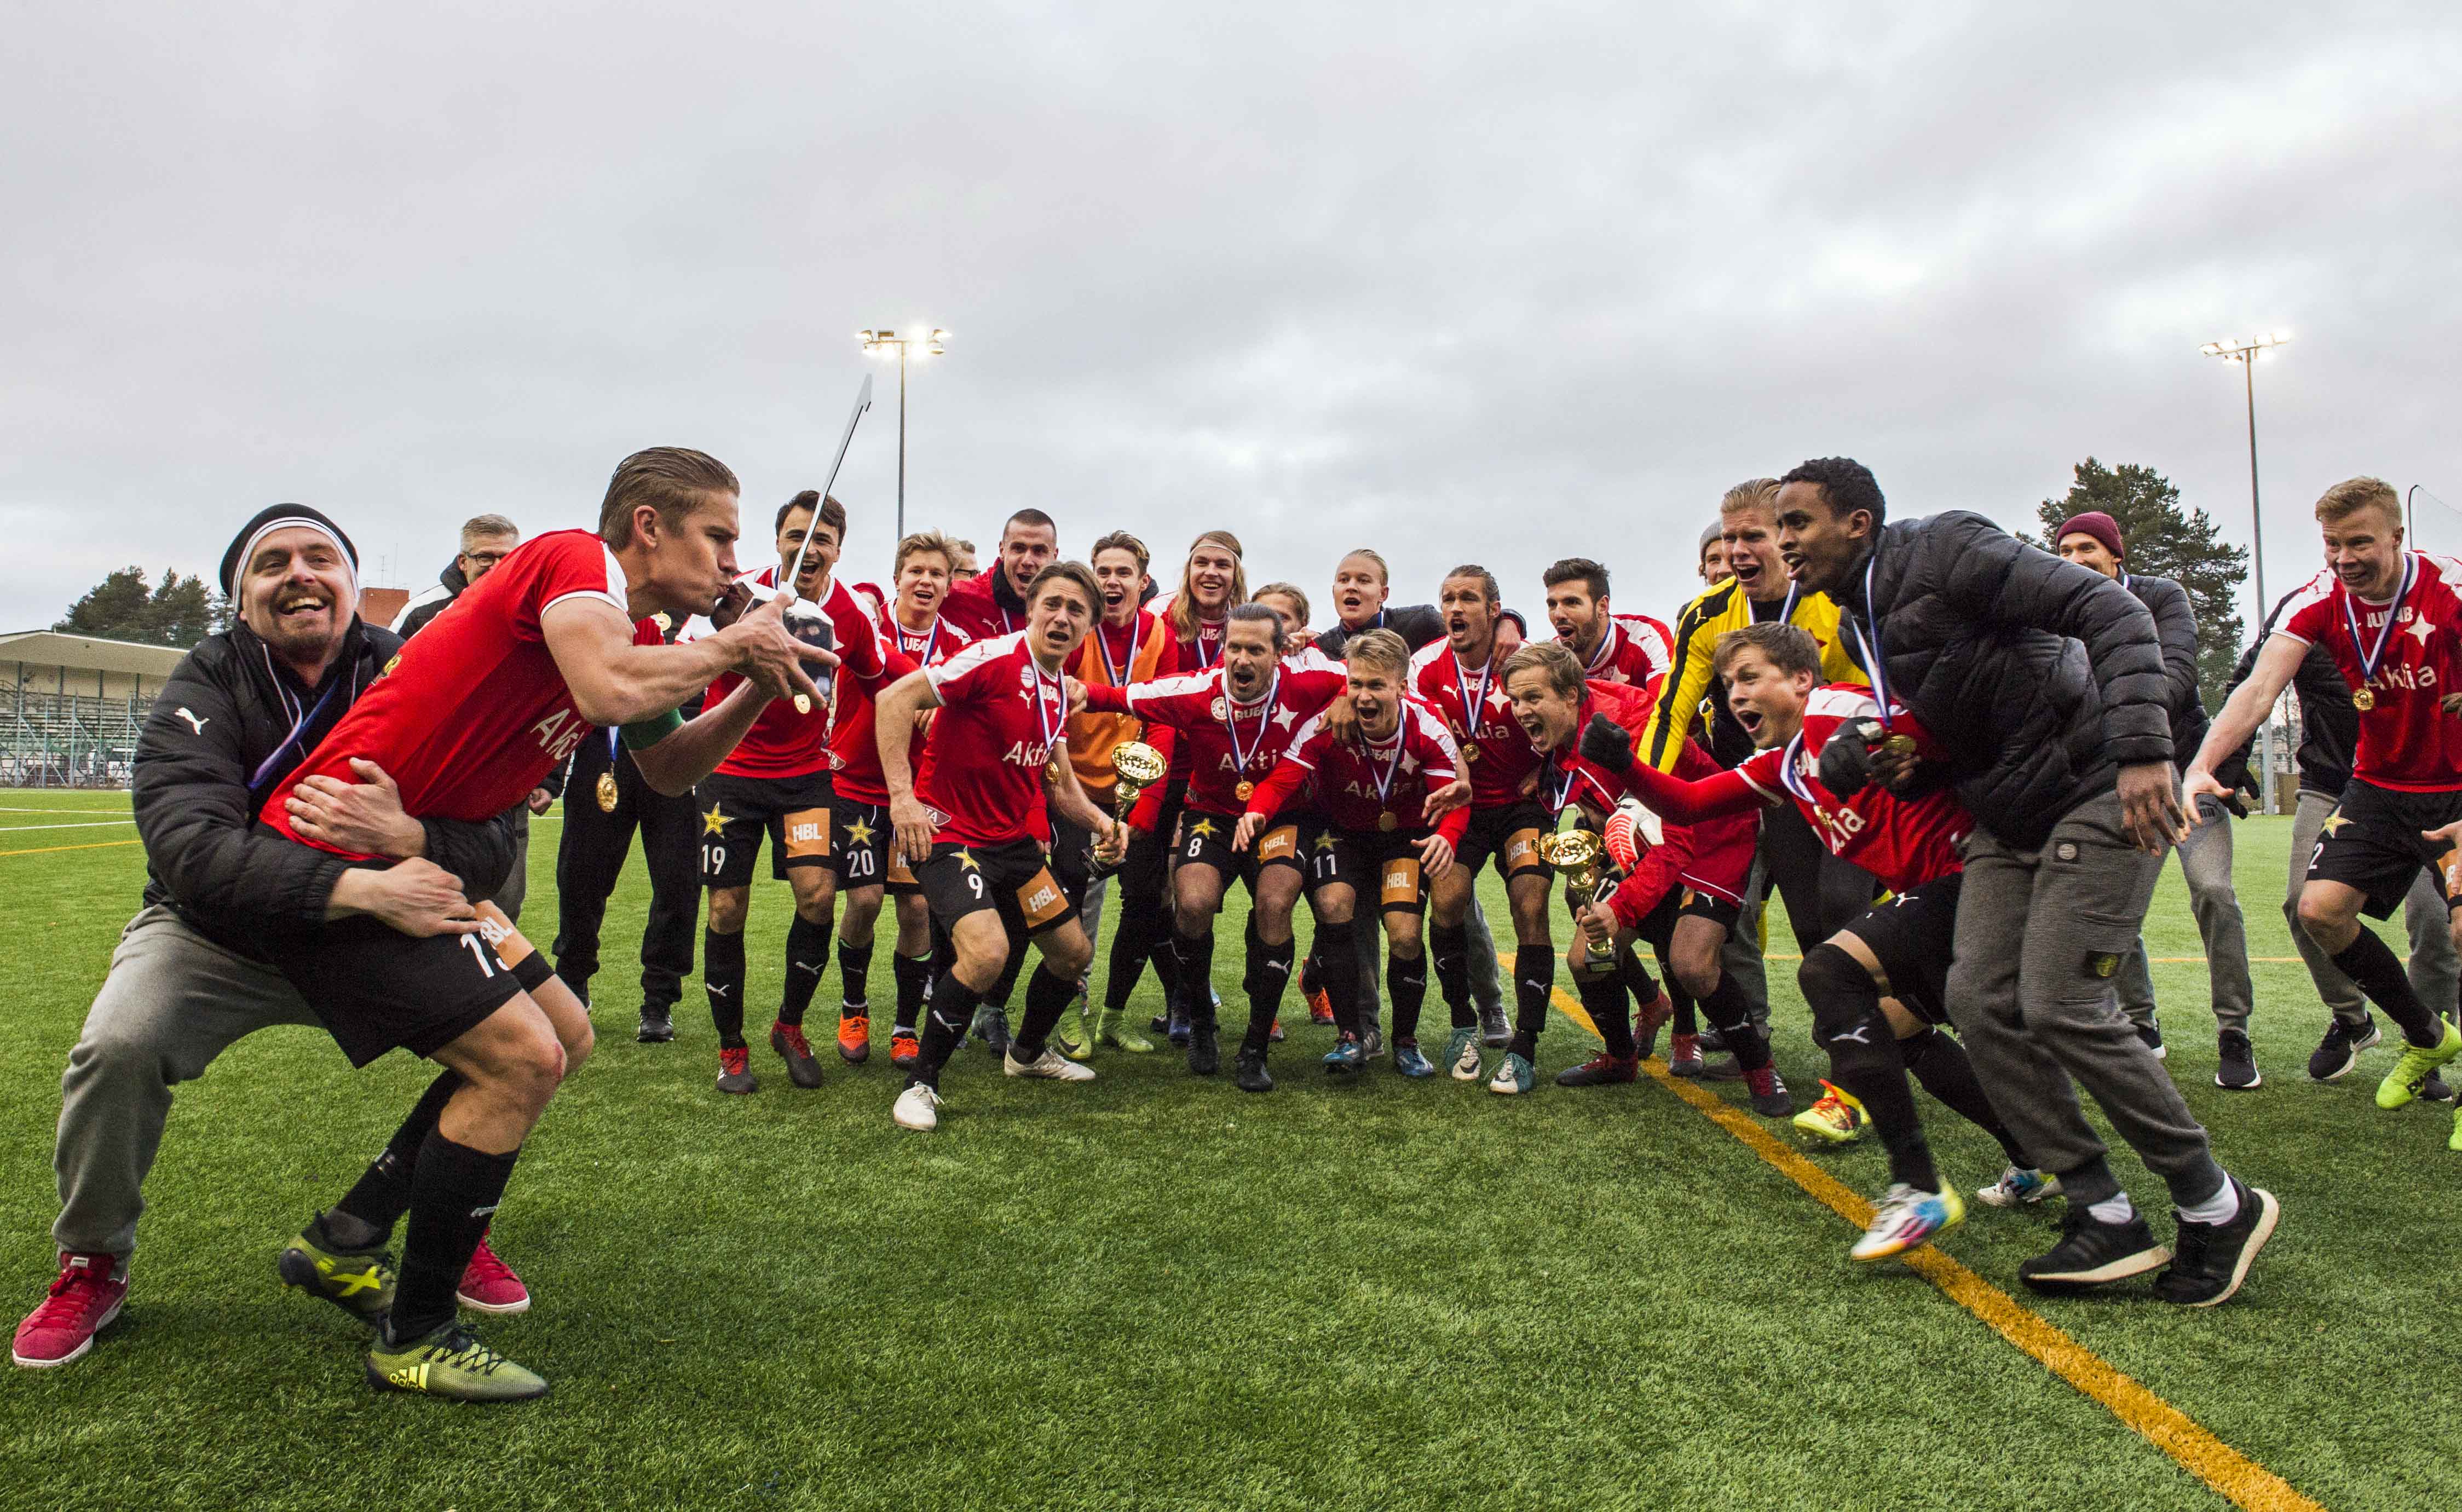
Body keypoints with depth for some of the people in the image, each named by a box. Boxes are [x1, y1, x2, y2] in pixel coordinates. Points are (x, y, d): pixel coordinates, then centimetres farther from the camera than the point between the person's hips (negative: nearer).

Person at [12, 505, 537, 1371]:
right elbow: (188, 844, -32)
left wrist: (410, 836, -43)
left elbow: (492, 848, -20)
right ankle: (93, 1265, 4)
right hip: (216, 935, -1)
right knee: (116, 1047, -25)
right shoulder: (209, 683, -14)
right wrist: (352, 886, -46)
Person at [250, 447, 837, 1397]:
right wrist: (730, 646, -18)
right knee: (522, 1058, -14)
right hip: (329, 860, -10)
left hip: (404, 859, 10)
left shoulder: (632, 630, 11)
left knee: (562, 1034, 13)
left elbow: (669, 770, 20)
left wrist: (760, 689, 6)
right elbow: (613, 691, -36)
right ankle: (414, 1339, 3)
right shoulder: (575, 561, -16)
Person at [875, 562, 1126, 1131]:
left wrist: (1097, 819, -1)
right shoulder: (996, 657, -18)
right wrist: (902, 795, -28)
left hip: (1016, 838, 9)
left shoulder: (1060, 688, 8)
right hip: (950, 833, -8)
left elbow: (1059, 778, 17)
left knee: (1074, 951, 14)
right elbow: (895, 699, -22)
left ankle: (1028, 1052, 42)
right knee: (988, 950, -29)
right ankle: (921, 1083, -8)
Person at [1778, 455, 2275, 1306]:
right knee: (1980, 1000, -2)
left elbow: (2113, 613, -22)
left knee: (2059, 1005, -14)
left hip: (2101, 793, -9)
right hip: (2009, 819, 9)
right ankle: (2106, 1217, 7)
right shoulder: (1858, 621, 10)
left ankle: (2219, 1206, 7)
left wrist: (2141, 751, -31)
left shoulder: (1948, 553, -16)